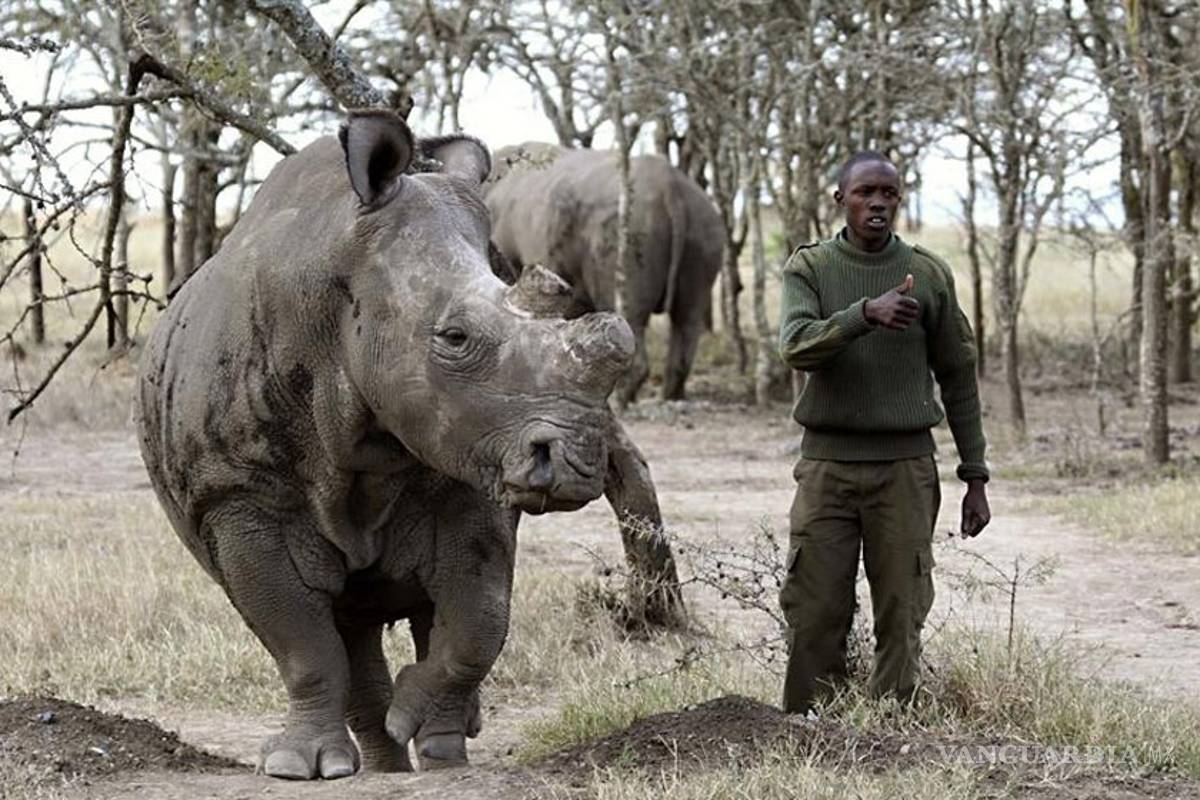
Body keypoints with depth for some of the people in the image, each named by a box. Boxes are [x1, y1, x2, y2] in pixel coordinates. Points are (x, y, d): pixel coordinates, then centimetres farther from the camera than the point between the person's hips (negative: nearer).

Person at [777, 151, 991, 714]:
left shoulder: (929, 275, 6)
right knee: (814, 615, -3)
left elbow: (958, 379, 10)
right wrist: (866, 314, -31)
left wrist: (975, 478, 7)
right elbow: (796, 346, -15)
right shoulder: (808, 268, 4)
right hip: (827, 462, 0)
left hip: (905, 465, 0)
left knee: (901, 616, -1)